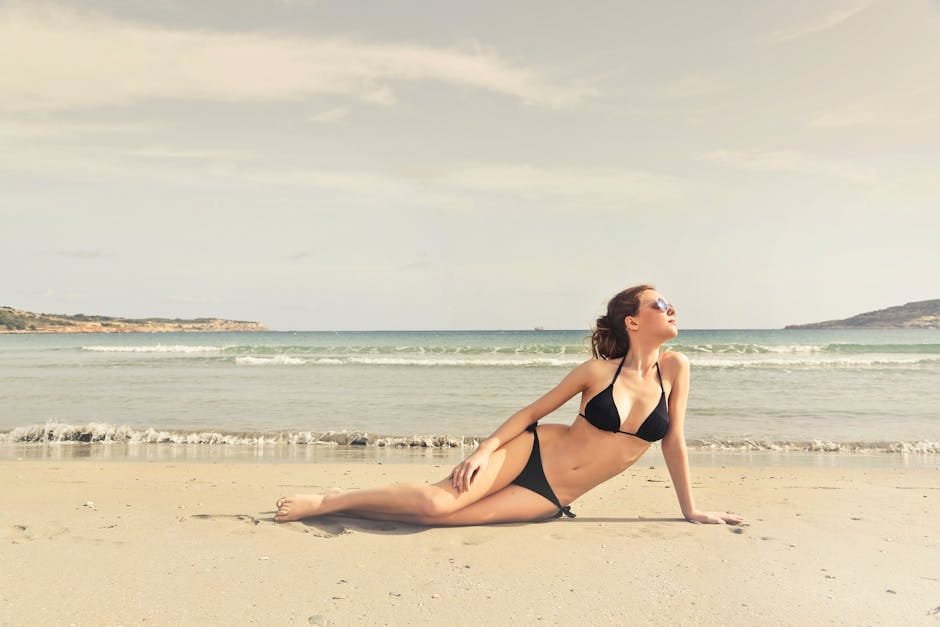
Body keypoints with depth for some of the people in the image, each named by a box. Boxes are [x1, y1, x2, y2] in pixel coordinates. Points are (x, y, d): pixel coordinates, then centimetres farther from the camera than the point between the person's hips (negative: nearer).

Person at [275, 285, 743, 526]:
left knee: (438, 512, -16)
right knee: (437, 498, -22)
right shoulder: (598, 371, -10)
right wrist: (484, 449, -14)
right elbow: (533, 411, -3)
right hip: (531, 451, -2)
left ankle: (341, 506, 5)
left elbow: (674, 442, 4)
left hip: (551, 498, 2)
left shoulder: (675, 368, -4)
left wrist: (690, 510, 8)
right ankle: (329, 501, 2)